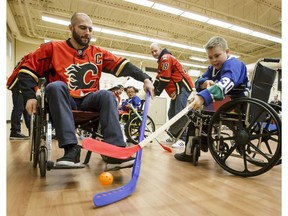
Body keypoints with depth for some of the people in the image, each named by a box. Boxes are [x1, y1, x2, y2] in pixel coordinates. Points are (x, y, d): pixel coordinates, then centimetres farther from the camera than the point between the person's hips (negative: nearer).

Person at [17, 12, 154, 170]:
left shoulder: (98, 53, 9)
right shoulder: (53, 48, 4)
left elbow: (123, 66, 1)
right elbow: (27, 69, 5)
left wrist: (145, 78, -13)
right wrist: (30, 96, -9)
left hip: (88, 102, 2)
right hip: (63, 101, -1)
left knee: (107, 95, -24)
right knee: (56, 86, -30)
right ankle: (71, 148, -36)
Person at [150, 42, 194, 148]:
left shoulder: (166, 57, -11)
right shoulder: (162, 60, 22)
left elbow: (165, 78, -17)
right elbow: (159, 78, 20)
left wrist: (157, 92, -10)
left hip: (183, 87, -11)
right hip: (176, 90, 11)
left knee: (179, 114, -16)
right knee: (172, 114, 10)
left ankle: (182, 139, -14)